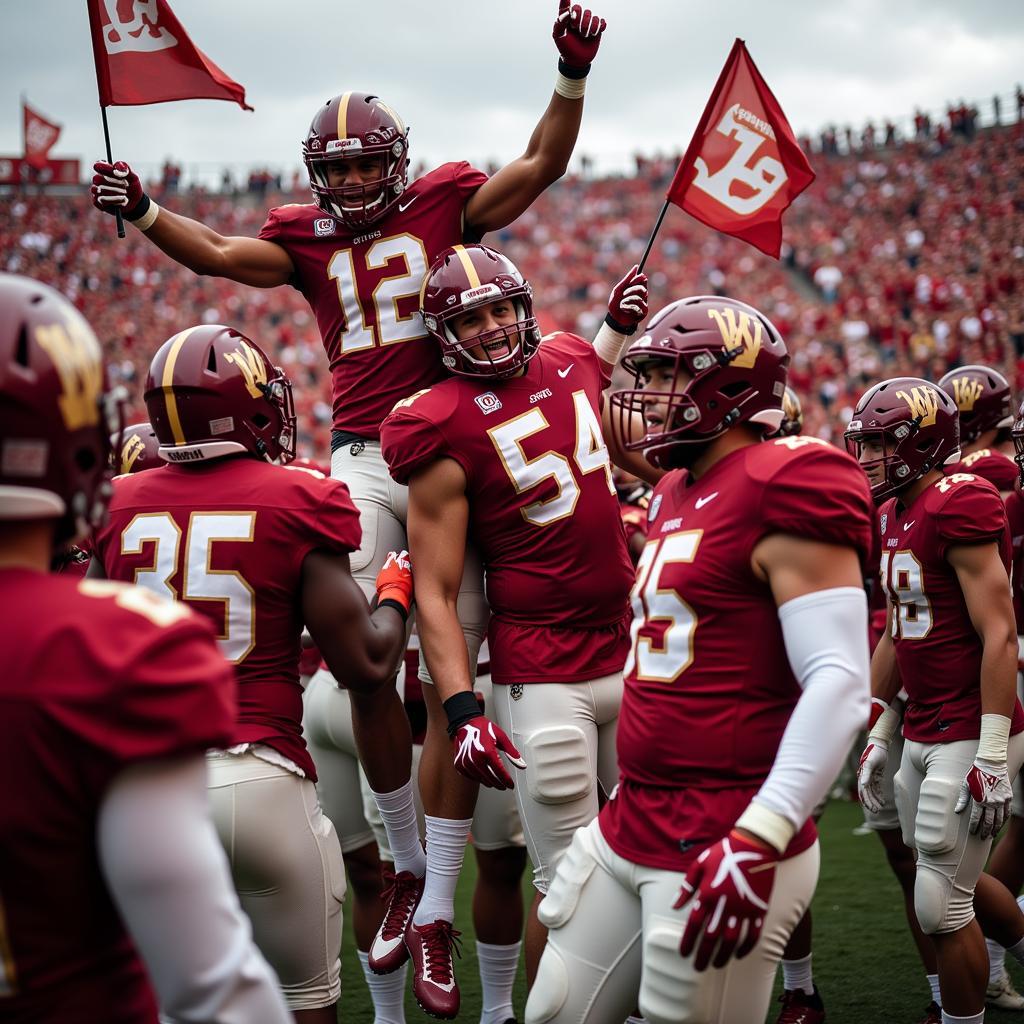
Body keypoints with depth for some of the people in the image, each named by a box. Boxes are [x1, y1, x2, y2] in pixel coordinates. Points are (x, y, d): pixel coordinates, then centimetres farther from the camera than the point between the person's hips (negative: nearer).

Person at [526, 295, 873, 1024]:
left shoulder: (784, 488, -14)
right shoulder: (678, 495, 15)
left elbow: (840, 682, -21)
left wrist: (758, 840, -26)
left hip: (723, 847, -9)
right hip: (630, 828, 9)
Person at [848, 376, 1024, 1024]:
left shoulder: (961, 505, -16)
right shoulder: (895, 514, 12)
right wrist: (880, 733, 20)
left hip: (967, 738, -9)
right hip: (922, 737, 9)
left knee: (941, 905, -2)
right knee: (959, 886, 15)